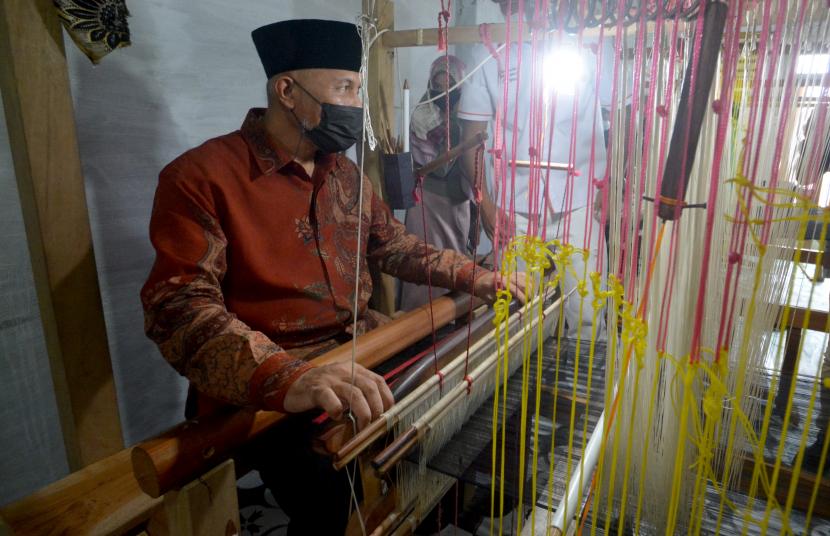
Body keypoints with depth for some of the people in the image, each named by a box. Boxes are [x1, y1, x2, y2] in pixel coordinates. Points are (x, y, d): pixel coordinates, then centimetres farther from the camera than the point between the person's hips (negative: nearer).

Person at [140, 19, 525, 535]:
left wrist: (471, 276, 5)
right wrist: (286, 377, -40)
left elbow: (397, 245, 19)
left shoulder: (345, 174, 11)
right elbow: (180, 306, -23)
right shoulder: (202, 177, -13)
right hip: (259, 388, -7)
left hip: (359, 349, 7)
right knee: (331, 494, -30)